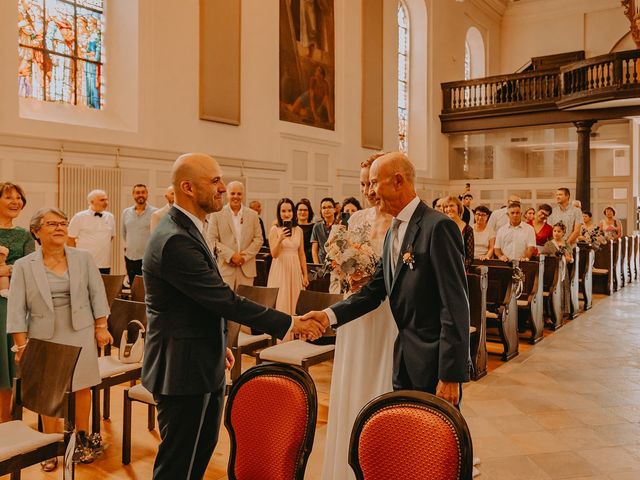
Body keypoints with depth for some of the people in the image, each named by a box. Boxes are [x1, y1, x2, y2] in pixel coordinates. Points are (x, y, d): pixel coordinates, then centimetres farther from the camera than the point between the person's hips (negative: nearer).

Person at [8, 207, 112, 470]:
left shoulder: (83, 258, 1)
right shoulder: (24, 266, -3)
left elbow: (97, 294, 4)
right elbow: (16, 309, -5)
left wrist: (101, 327, 0)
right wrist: (21, 344, -9)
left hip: (80, 334, 1)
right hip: (44, 338, -1)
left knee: (82, 387, 8)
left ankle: (83, 439, 25)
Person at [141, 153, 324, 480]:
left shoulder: (183, 230, 8)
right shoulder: (175, 240, -25)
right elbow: (225, 301, -26)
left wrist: (218, 344, 21)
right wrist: (289, 324, -20)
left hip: (200, 363, 10)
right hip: (183, 369, -10)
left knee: (202, 448, 23)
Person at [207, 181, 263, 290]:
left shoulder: (253, 215, 9)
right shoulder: (217, 214, 1)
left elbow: (258, 239, 7)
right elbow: (211, 240, -3)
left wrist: (245, 256, -6)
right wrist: (231, 255, -12)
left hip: (247, 268, 3)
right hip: (224, 267, -2)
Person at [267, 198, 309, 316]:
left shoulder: (298, 230, 8)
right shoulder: (275, 229, -3)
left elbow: (302, 254, 11)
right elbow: (274, 254, -10)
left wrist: (305, 275, 8)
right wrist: (280, 239, -26)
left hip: (295, 270, 3)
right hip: (280, 270, -3)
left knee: (294, 302, 5)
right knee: (280, 303, -1)